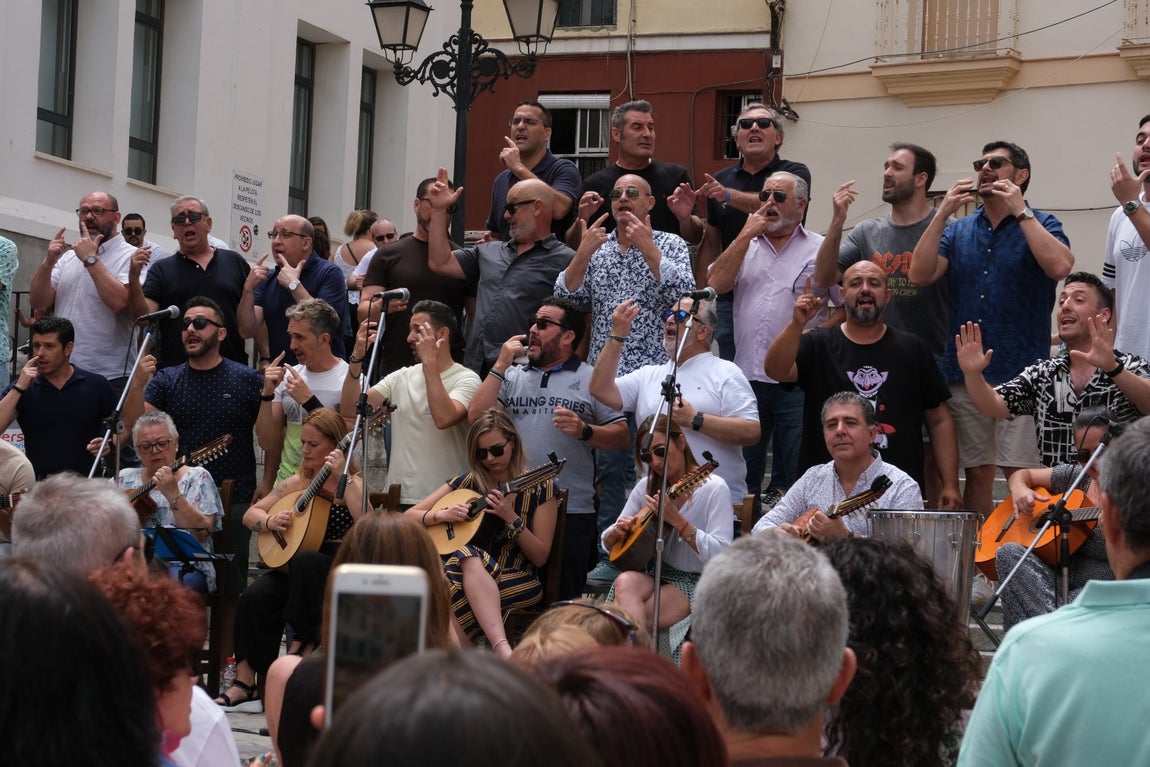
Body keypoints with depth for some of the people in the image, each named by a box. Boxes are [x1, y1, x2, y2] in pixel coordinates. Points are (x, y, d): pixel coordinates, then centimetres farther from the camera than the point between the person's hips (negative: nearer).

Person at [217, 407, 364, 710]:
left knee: (306, 561, -38)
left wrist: (341, 480, -27)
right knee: (255, 595, -25)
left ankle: (304, 641, -16)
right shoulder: (296, 484, 14)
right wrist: (269, 521, -4)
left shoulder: (352, 484, -2)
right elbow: (250, 514, 18)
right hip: (292, 563, 5)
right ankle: (244, 684, -21)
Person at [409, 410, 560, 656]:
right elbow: (409, 516, 14)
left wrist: (511, 518, -15)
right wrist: (442, 515, -6)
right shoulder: (468, 483, 11)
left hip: (520, 580, -3)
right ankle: (502, 650, -51)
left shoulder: (540, 488, 2)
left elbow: (540, 557, -1)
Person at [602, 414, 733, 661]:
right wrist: (618, 531, -10)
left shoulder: (713, 488, -10)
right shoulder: (647, 487, 9)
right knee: (625, 582, -31)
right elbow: (607, 544, 14)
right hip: (656, 574, 6)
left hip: (697, 583, -5)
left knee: (630, 618, -30)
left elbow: (721, 555, -20)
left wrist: (677, 521, -27)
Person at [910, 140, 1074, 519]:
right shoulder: (958, 230, 15)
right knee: (976, 473, 7)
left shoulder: (1039, 226, 4)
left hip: (1021, 374, -4)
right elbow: (919, 274, 0)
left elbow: (1060, 266, -17)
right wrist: (943, 213, -5)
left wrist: (1020, 211, -12)